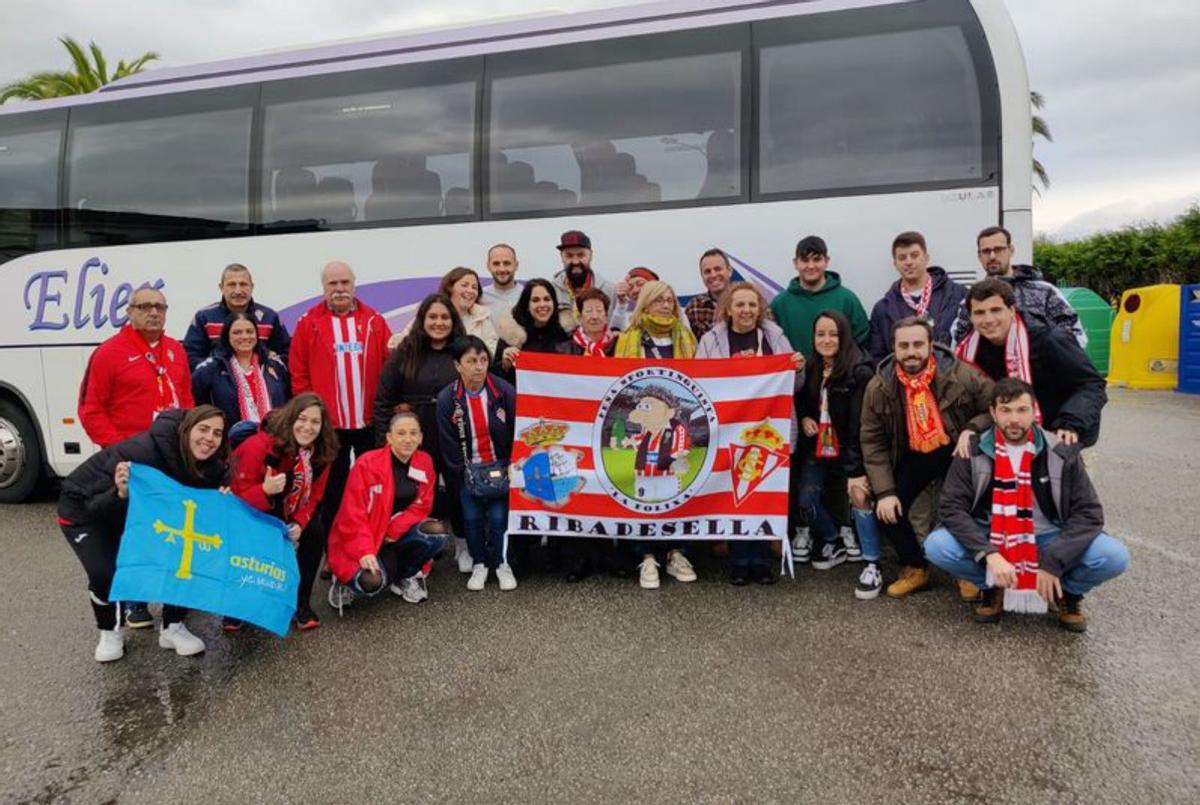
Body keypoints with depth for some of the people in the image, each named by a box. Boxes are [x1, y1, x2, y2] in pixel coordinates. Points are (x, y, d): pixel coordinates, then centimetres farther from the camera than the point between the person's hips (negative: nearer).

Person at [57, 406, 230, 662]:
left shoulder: (208, 466, -19)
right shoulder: (142, 451, -38)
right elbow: (96, 506, -31)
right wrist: (120, 494, -51)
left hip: (136, 510, 5)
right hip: (83, 508, -5)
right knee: (105, 573, -22)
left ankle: (172, 628, 5)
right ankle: (109, 632, 8)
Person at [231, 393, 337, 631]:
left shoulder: (322, 453, -15)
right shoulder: (258, 446, -30)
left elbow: (313, 497, -7)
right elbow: (241, 498, -26)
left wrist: (300, 523, -27)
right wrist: (266, 491, -48)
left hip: (290, 515, 4)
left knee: (315, 531, -19)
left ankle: (301, 603, -3)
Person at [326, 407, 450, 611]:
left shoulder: (425, 462, -3)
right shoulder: (367, 463, -16)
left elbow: (421, 506, -3)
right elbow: (353, 514, -18)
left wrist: (394, 532, -19)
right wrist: (365, 551, -29)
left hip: (399, 534, 4)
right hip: (364, 539, -4)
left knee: (437, 531, -25)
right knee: (372, 582, -32)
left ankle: (405, 577, 3)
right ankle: (347, 581, 8)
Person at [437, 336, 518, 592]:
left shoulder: (504, 391, -12)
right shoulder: (447, 399, -8)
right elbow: (448, 443, -3)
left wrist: (512, 466, -5)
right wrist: (463, 473, -6)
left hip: (501, 465, -1)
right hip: (469, 468, 1)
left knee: (498, 517, -6)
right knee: (472, 518, 2)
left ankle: (502, 563, 15)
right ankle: (480, 564, 23)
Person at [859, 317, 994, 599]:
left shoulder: (961, 375, -18)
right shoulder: (879, 387, -12)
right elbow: (872, 442, -8)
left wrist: (973, 428, -27)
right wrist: (884, 492, -14)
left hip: (957, 451, -2)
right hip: (912, 456, 2)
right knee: (887, 510, -10)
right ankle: (914, 568, 16)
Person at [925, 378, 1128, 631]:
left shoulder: (1061, 452, -10)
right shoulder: (974, 451, -10)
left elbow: (1089, 513, -10)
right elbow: (952, 507, -14)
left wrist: (1052, 562, -22)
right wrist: (989, 554, -28)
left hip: (1048, 540, 0)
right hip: (990, 539, 0)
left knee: (1113, 557, -26)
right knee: (936, 546, -27)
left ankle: (1068, 591, 7)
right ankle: (993, 586, 3)